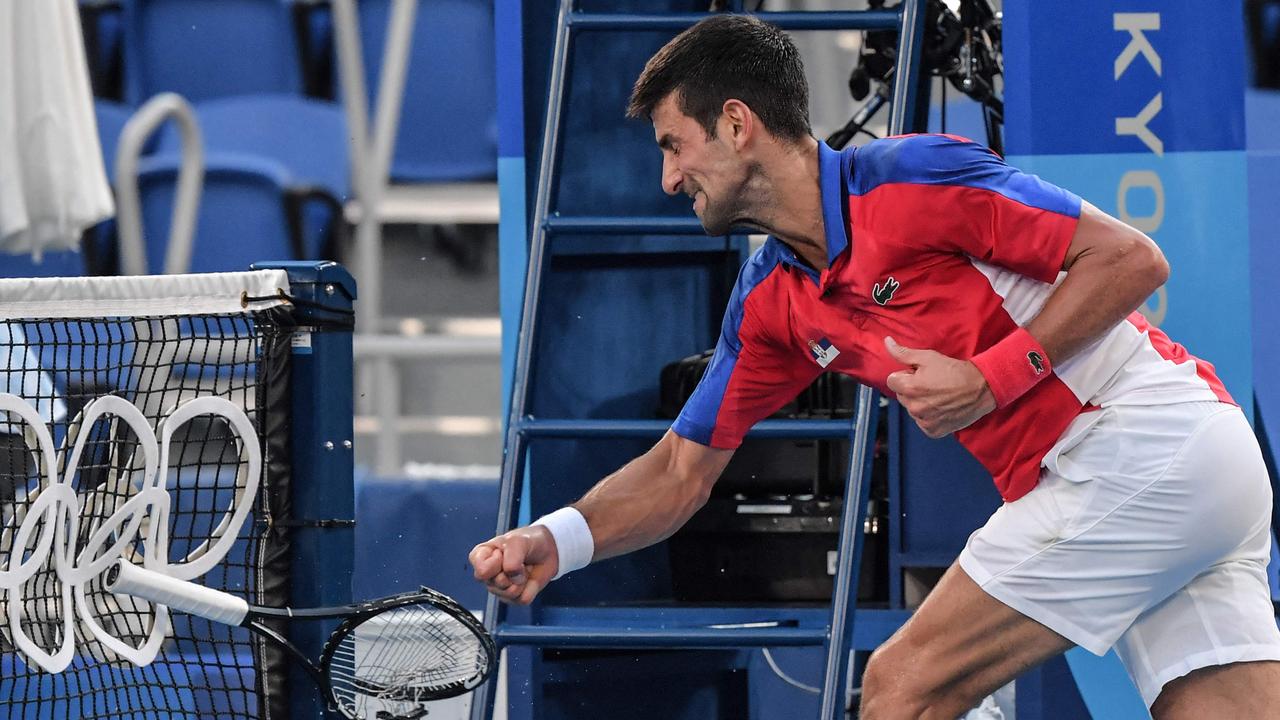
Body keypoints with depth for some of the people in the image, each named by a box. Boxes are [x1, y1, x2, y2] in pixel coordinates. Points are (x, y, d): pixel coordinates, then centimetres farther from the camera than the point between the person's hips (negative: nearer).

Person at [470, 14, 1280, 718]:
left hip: (1143, 438, -8)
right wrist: (554, 542, -1)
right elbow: (682, 469, 16)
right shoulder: (772, 303, 14)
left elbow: (1133, 258, -13)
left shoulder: (911, 176, -12)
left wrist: (992, 378, -17)